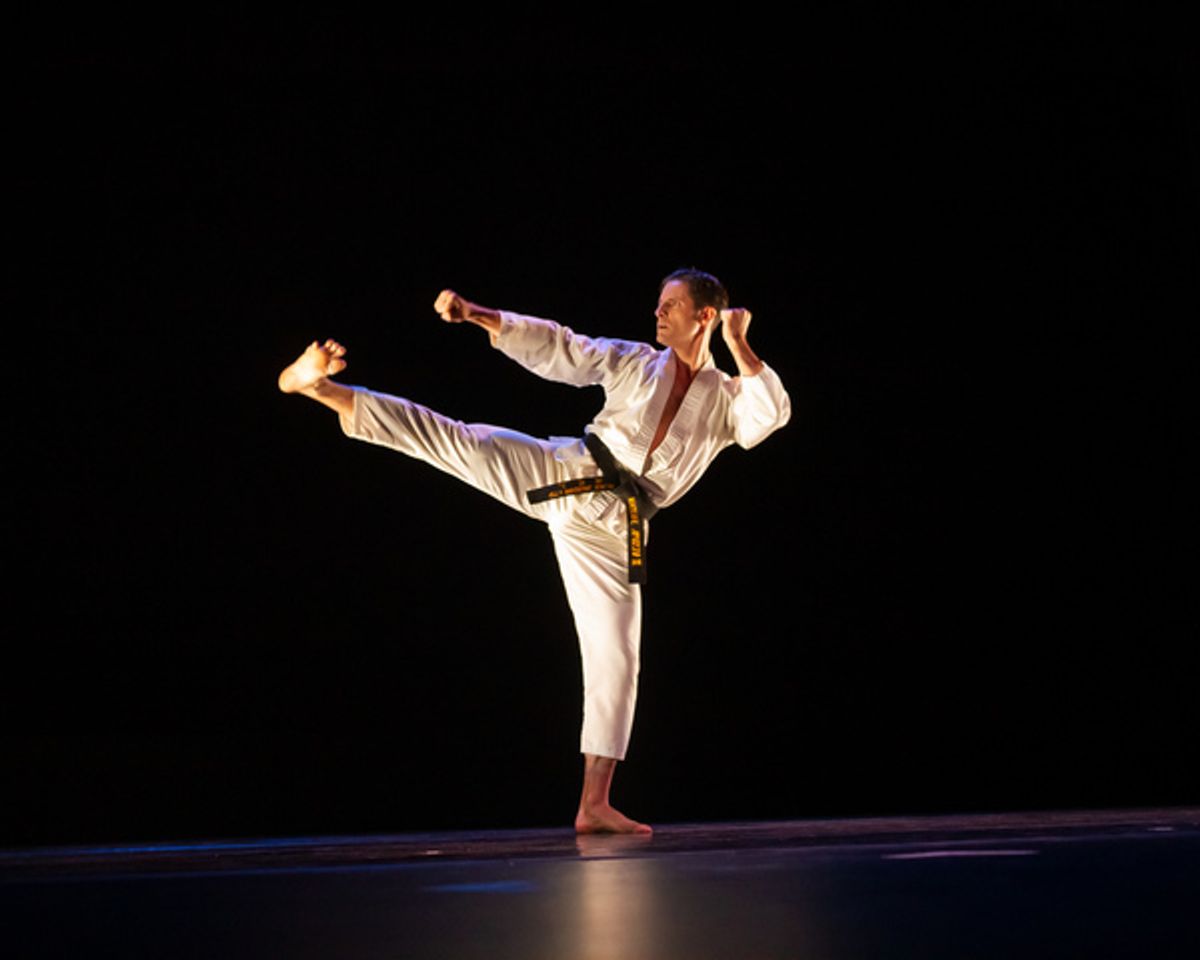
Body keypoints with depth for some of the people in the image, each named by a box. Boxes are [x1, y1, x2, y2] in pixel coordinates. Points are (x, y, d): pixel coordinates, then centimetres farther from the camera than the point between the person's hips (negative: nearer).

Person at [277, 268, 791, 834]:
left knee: (615, 657, -3)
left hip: (611, 525, 0)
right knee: (453, 440, -14)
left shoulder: (726, 400, 6)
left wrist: (738, 346, -16)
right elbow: (556, 348, 5)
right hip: (561, 473, 0)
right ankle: (312, 385, -14)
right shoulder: (635, 362, 8)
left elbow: (771, 416, -14)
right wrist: (475, 315, -3)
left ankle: (594, 805, 3)